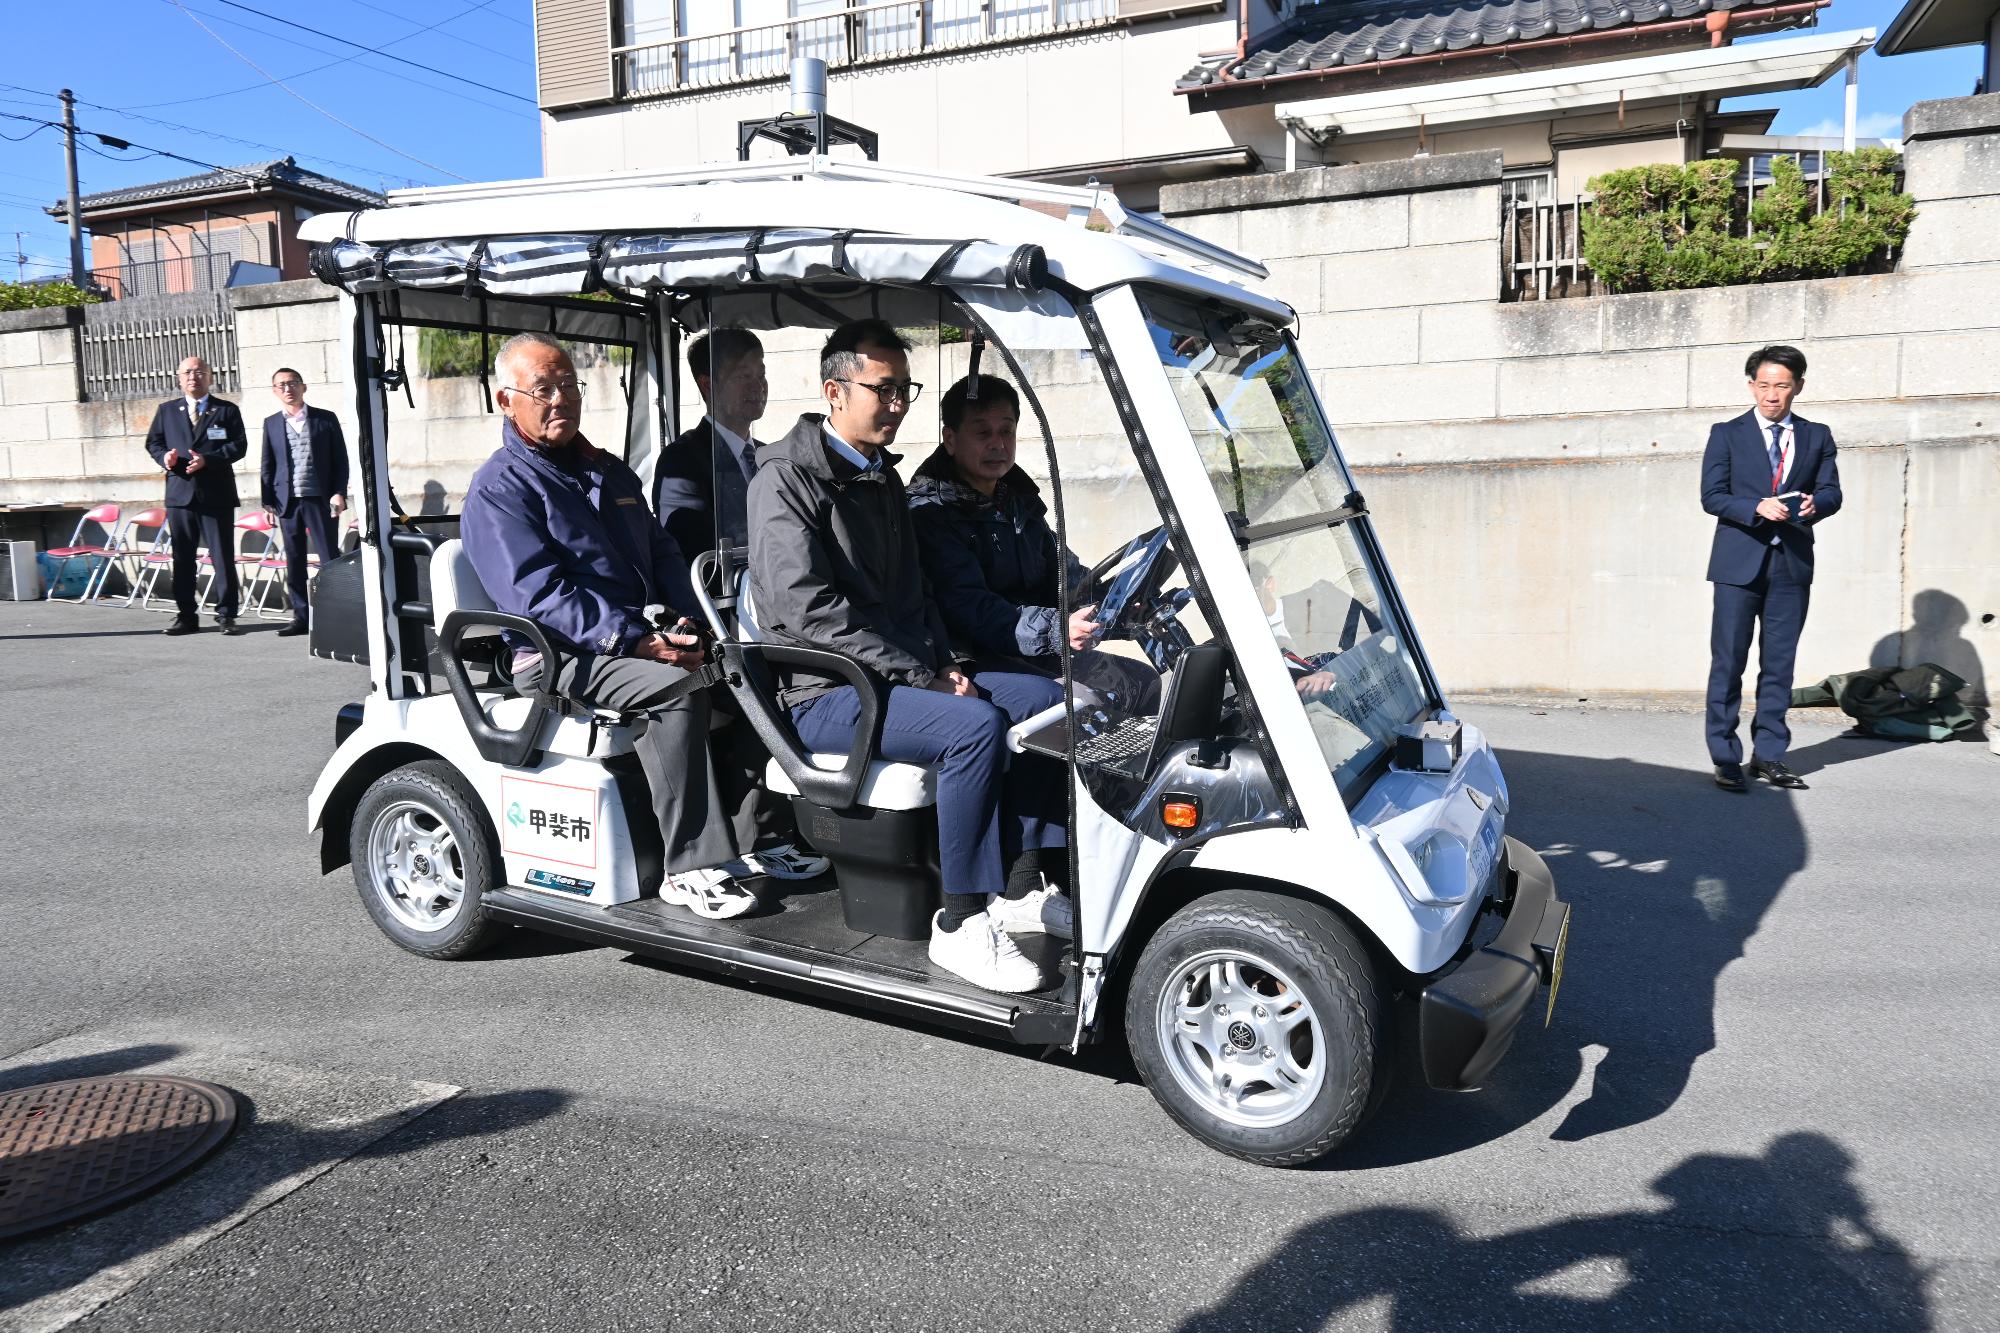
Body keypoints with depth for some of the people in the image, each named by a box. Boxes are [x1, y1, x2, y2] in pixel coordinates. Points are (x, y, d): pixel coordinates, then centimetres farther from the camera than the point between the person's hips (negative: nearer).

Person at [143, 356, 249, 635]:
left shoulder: (227, 410, 6)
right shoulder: (166, 410, 15)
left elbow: (239, 445, -3)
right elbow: (153, 442, 15)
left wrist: (208, 459, -16)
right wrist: (164, 457, -7)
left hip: (217, 494, -3)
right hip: (180, 494, 3)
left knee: (223, 557, -2)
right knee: (182, 558, 6)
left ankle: (226, 615, 3)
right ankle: (186, 615, 12)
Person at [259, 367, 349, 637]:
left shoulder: (326, 419, 5)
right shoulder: (271, 423, 10)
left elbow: (340, 460, 4)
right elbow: (267, 466, 12)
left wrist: (339, 493, -5)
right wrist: (268, 502, 5)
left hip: (319, 500, -2)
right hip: (287, 501, 2)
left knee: (330, 559, -4)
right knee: (294, 563, 4)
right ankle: (301, 617, 9)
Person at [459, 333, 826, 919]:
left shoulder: (610, 472, 20)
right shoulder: (498, 489, -4)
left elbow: (663, 554, 18)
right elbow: (538, 595, -16)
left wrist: (682, 624, -3)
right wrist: (638, 641, -25)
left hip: (642, 638, 7)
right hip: (557, 657, -7)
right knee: (677, 688, -31)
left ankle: (750, 837, -8)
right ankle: (692, 868, -26)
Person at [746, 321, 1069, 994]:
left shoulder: (882, 477, 18)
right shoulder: (787, 475, -9)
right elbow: (809, 608, -20)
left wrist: (944, 665, 4)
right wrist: (924, 677, -20)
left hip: (903, 675, 9)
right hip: (824, 693, -9)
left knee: (1044, 698, -4)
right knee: (976, 725, -29)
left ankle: (1019, 887, 1)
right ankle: (961, 925, -19)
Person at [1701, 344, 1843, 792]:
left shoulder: (1816, 436, 13)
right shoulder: (1726, 434, 4)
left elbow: (1832, 492, 6)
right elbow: (1712, 496, -3)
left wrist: (1815, 503, -17)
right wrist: (1758, 508, -20)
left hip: (1792, 563, 3)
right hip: (1740, 561, -3)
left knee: (1779, 664, 6)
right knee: (1728, 662, -4)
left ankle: (1768, 755, 13)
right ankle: (1725, 757, 2)